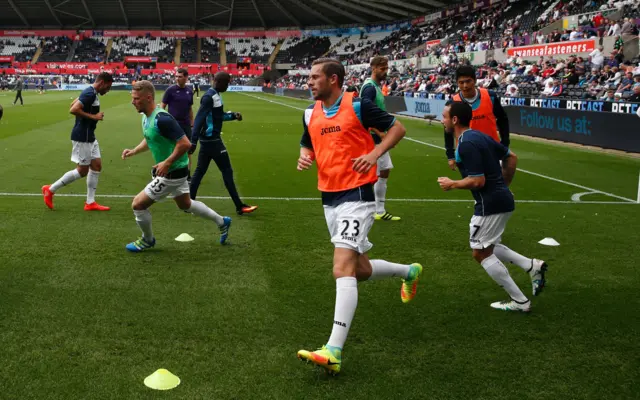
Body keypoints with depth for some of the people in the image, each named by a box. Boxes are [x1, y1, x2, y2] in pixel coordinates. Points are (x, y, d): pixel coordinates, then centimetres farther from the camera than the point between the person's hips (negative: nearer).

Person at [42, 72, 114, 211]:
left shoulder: (91, 93, 11)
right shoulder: (90, 94, -20)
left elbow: (73, 103, 22)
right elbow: (73, 110, -28)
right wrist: (93, 116, -21)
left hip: (89, 137, 10)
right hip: (82, 137, -10)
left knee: (97, 165, 8)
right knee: (82, 171, -3)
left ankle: (90, 202, 12)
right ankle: (50, 189, 9)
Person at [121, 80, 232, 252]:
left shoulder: (161, 119, -29)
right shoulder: (146, 117, 1)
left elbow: (185, 143, -30)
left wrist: (167, 163, -27)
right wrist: (134, 151, 5)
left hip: (172, 173, -10)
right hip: (174, 171, 10)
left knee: (138, 204, -4)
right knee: (185, 204, 27)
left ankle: (148, 240, 21)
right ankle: (222, 222, 42)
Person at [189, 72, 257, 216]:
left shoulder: (214, 95, 12)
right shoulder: (210, 97, -18)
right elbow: (199, 118, -24)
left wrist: (233, 115, 9)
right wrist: (193, 141, -29)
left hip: (208, 139, 10)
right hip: (211, 139, -10)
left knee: (200, 170, 12)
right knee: (227, 171, -3)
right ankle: (239, 206, 3)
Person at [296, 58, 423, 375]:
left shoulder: (357, 105, -9)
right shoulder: (310, 114, 9)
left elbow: (397, 128, -2)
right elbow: (307, 145, 24)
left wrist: (375, 154, -17)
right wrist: (304, 157, 0)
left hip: (357, 196, -8)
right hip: (329, 198, 8)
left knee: (342, 269, -20)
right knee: (361, 270, 17)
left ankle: (334, 351, -25)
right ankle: (409, 271, 47)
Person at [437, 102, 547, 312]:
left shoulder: (466, 144, -19)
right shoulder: (478, 136, 10)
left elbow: (478, 181, -23)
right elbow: (511, 157, 17)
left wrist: (451, 184, -8)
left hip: (490, 204, -10)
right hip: (501, 199, 10)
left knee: (481, 253, 3)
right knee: (487, 247, 22)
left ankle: (519, 301, 7)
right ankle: (532, 265, 12)